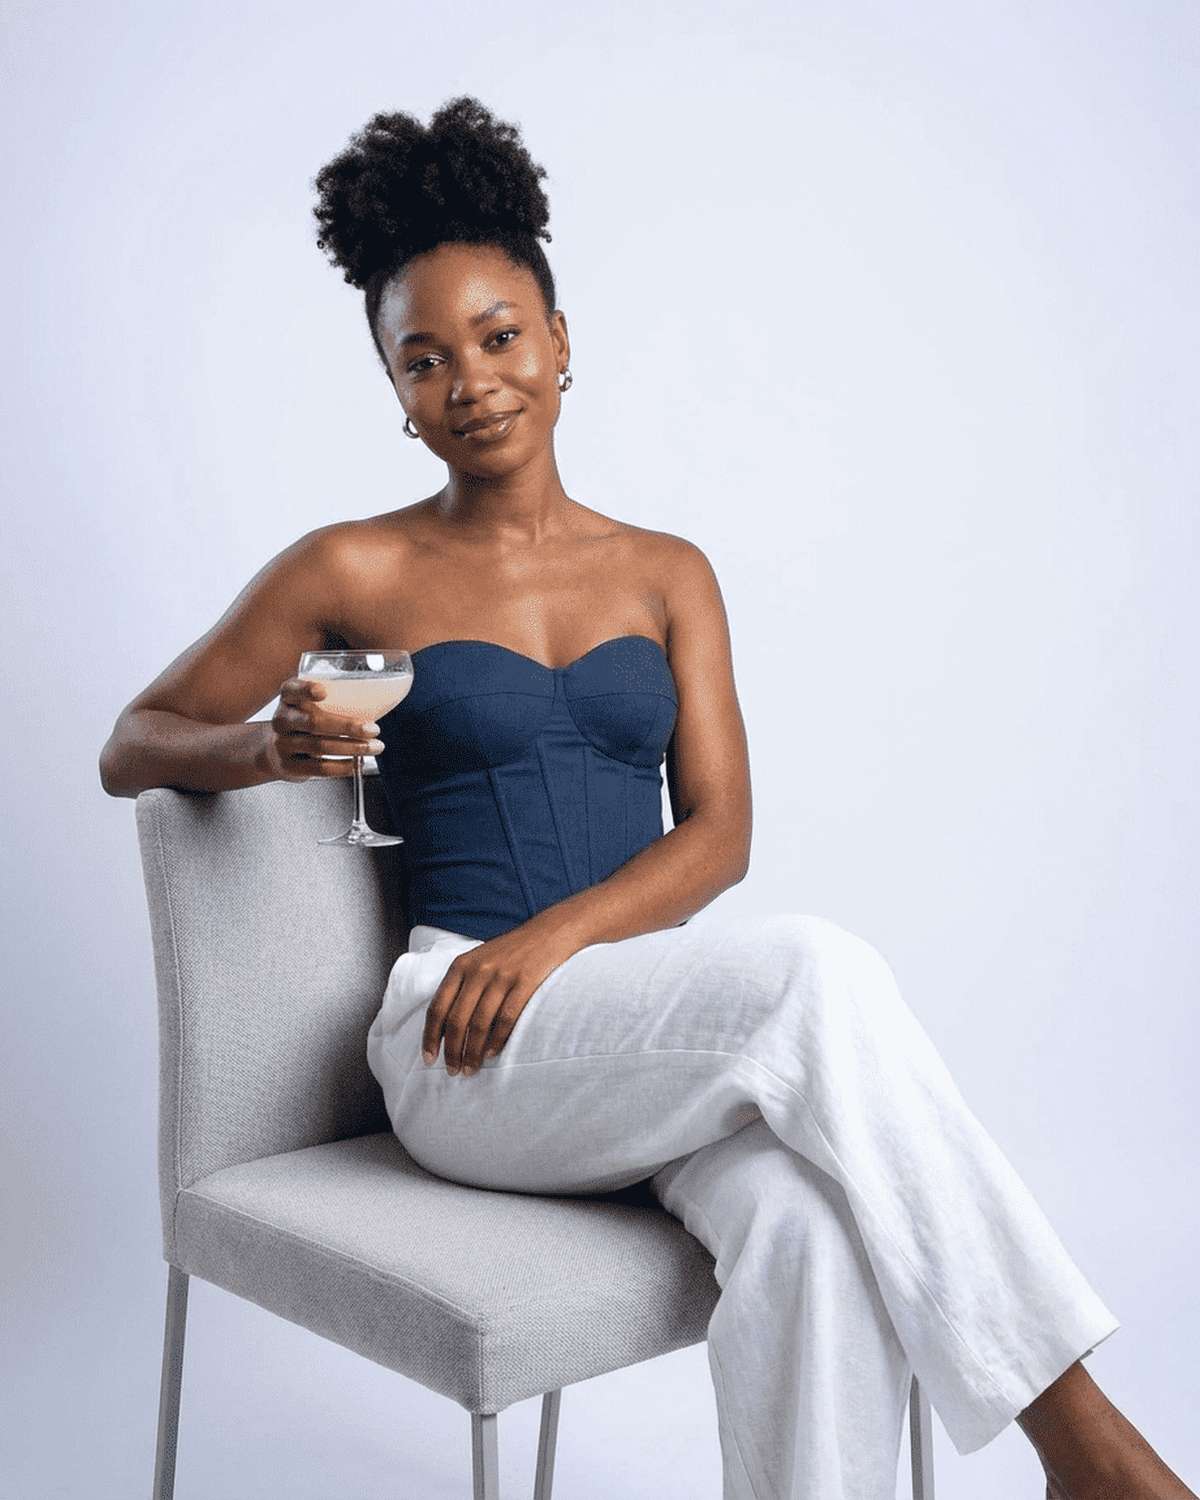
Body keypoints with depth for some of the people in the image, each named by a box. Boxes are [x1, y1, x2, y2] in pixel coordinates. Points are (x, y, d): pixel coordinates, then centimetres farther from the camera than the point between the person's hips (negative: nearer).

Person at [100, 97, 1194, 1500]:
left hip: (659, 1025, 3)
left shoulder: (668, 576, 13)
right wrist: (268, 747, -13)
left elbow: (718, 832, 5)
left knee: (813, 1222, -31)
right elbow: (131, 747, 10)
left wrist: (553, 934, -13)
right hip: (467, 1053, -3)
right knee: (817, 972, -30)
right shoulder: (354, 572, 5)